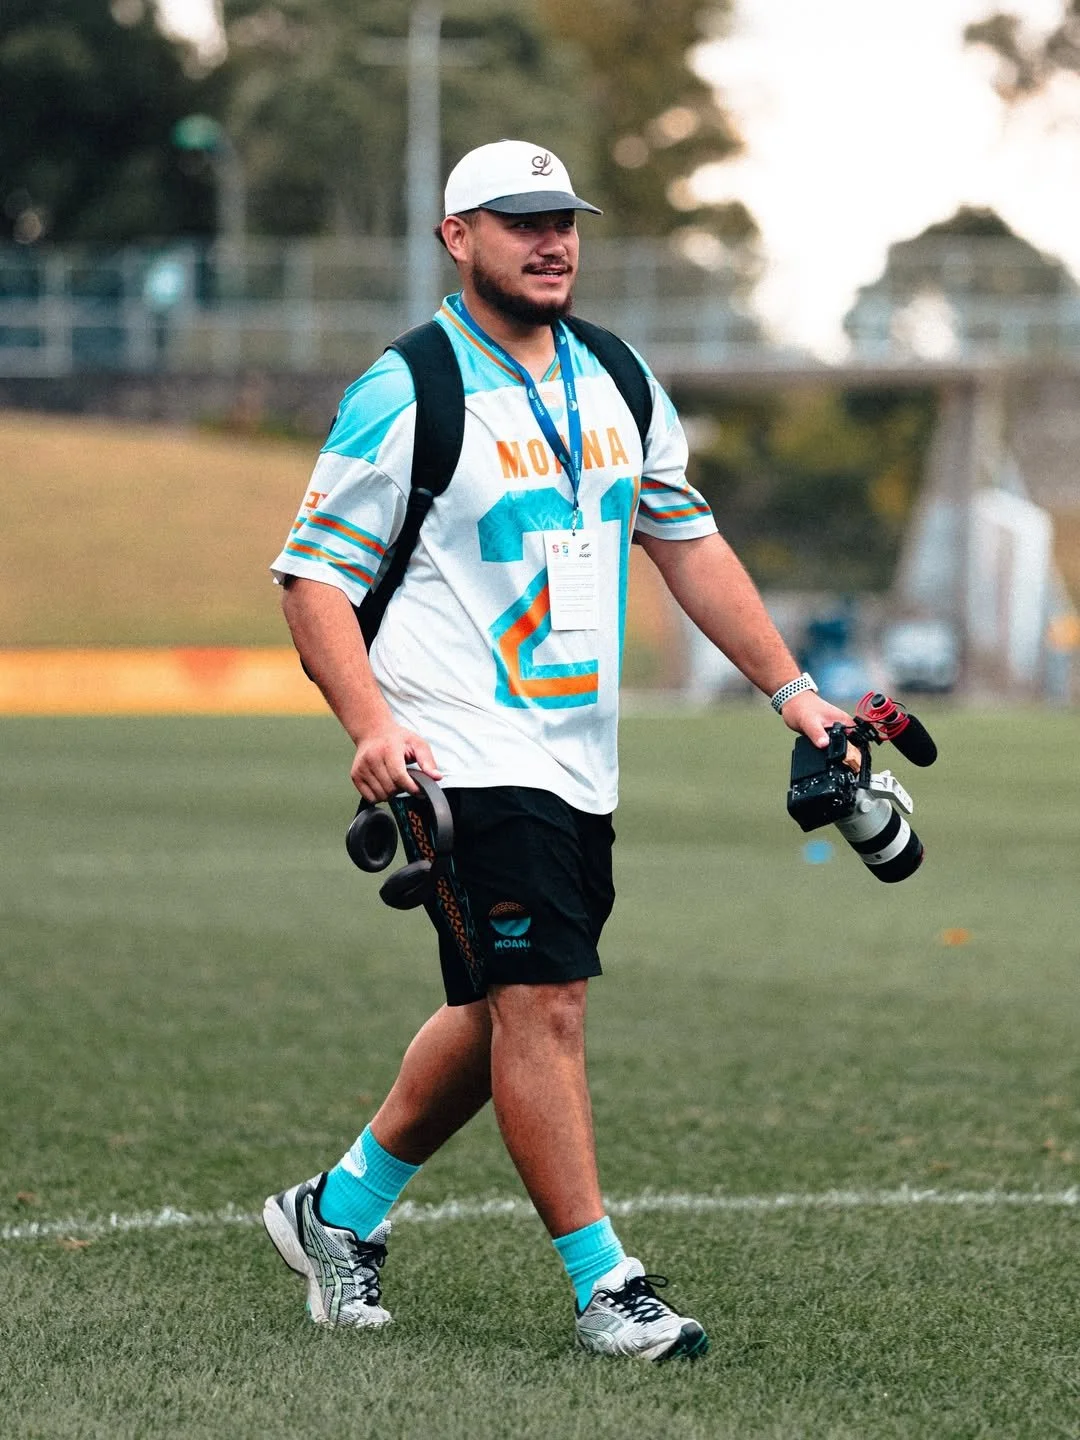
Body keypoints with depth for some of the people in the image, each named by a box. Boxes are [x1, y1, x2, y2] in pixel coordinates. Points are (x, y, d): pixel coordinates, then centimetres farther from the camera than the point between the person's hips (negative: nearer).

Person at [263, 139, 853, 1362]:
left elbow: (687, 542, 20)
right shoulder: (403, 397, -9)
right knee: (542, 1002, -12)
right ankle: (604, 1286, -7)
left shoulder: (617, 388, 11)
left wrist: (790, 689, 15)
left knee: (501, 1013, 13)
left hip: (580, 759, 7)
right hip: (467, 758, -7)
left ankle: (341, 1208, 30)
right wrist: (372, 723, -23)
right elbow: (312, 575, -9)